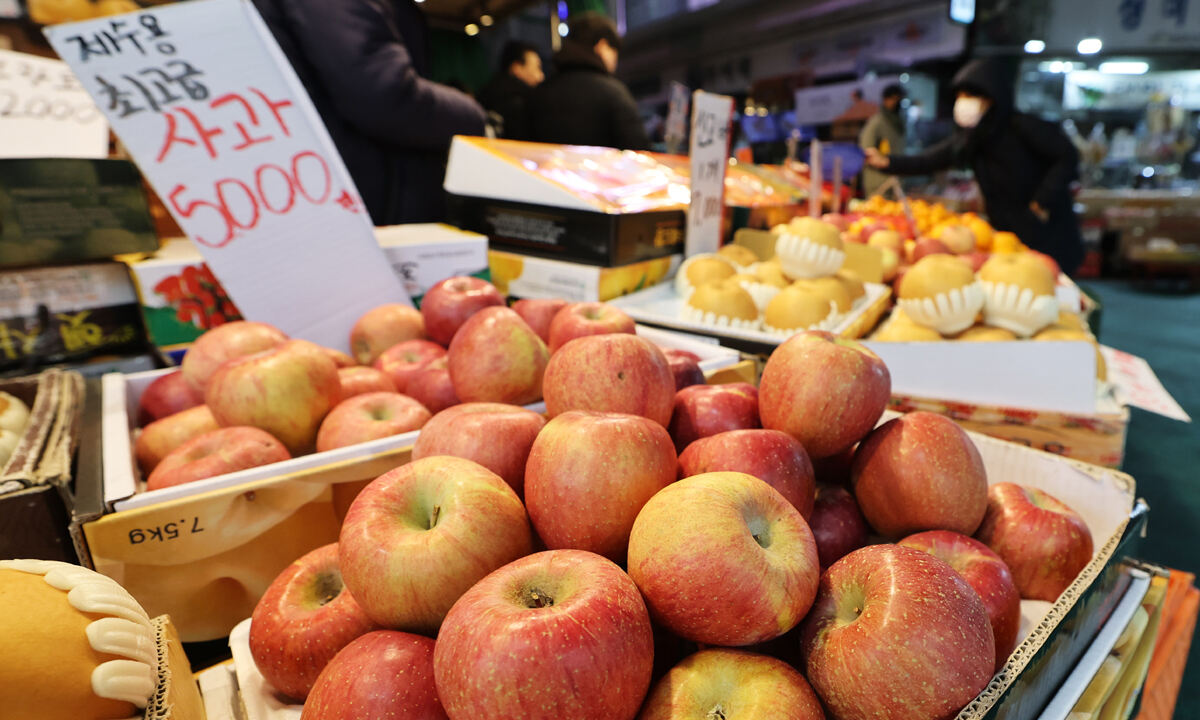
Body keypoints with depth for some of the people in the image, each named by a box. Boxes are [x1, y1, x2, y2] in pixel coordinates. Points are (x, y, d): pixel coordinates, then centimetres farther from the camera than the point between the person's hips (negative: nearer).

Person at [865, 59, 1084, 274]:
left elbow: (1067, 156, -15)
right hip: (1006, 234, 6)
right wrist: (887, 161, -16)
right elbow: (926, 161, -4)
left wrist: (1044, 201, -19)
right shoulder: (968, 138, 1)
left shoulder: (1022, 127, -17)